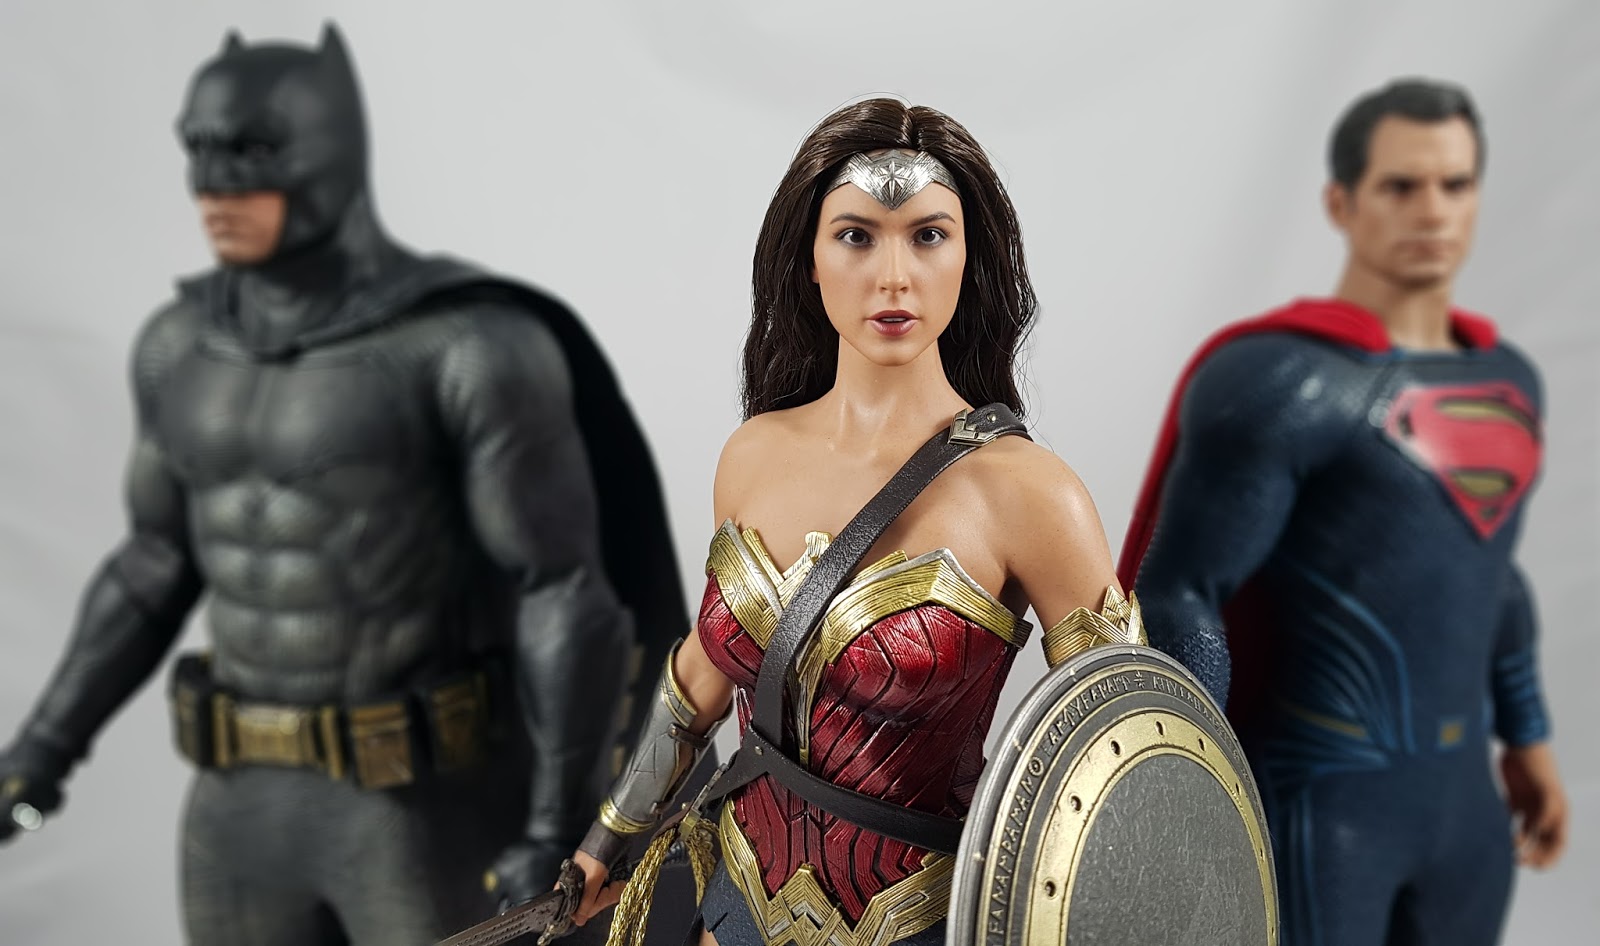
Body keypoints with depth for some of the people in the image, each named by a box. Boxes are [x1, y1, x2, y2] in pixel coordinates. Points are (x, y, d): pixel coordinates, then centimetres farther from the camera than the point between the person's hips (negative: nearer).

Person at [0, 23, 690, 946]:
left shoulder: (476, 347, -18)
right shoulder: (190, 345, 3)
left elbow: (572, 594, -18)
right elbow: (167, 556, 15)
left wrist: (563, 829, -23)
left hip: (433, 806, -6)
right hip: (258, 800, 7)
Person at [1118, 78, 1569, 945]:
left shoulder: (1505, 379, 9)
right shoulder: (1278, 381, -18)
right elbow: (1174, 599, -20)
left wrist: (1525, 736, 25)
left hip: (1457, 793, 8)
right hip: (1309, 793, -8)